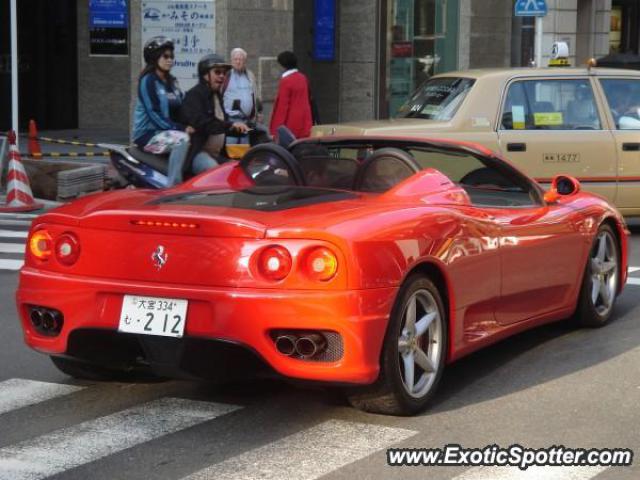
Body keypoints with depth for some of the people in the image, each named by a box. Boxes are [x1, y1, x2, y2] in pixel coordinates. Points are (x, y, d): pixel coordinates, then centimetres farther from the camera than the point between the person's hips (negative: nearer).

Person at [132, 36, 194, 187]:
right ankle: (172, 188, -35)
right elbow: (154, 114, -17)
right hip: (149, 134, -8)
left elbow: (182, 108, 12)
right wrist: (180, 128, -23)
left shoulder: (171, 81, 16)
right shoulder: (148, 81, -7)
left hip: (168, 132, 8)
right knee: (182, 139, -33)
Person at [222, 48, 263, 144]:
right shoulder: (226, 75, -3)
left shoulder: (250, 76, 16)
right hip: (230, 120, -5)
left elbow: (256, 95, 24)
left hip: (248, 120, 5)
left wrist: (259, 112, 21)